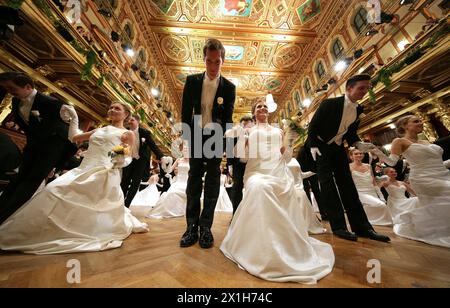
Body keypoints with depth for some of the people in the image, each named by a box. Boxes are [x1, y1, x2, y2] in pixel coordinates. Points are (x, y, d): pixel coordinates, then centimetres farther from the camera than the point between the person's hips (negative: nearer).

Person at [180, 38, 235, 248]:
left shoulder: (229, 87, -3)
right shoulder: (192, 81, 1)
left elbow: (228, 119, -5)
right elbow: (186, 113, 2)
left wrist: (217, 140, -20)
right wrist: (189, 138, -5)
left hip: (216, 139, -1)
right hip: (196, 137, 2)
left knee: (212, 182, 0)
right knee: (193, 181, 2)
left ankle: (205, 227, 12)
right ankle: (192, 226, 12)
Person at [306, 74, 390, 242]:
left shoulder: (358, 109, 6)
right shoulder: (329, 103, -13)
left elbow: (350, 131, 13)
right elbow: (313, 125, -13)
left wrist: (358, 143, -7)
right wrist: (313, 146, -22)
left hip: (338, 148, 7)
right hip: (320, 146, -6)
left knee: (347, 184, 3)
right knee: (327, 183, -11)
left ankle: (362, 226, 9)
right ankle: (339, 226, -7)